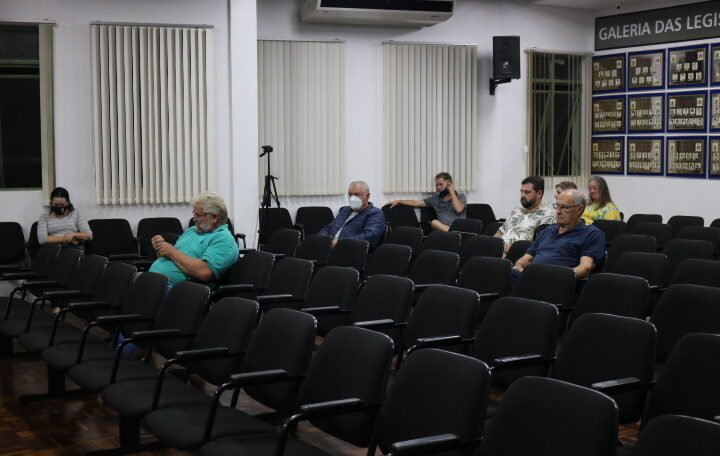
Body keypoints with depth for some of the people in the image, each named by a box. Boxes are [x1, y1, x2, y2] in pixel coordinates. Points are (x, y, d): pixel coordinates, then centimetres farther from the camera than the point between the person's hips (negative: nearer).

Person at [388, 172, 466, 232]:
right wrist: (399, 201, 13)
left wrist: (452, 192, 3)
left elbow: (458, 209, -7)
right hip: (442, 229, 3)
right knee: (434, 223, -33)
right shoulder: (435, 198, 22)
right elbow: (416, 203, 21)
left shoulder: (461, 197, 14)